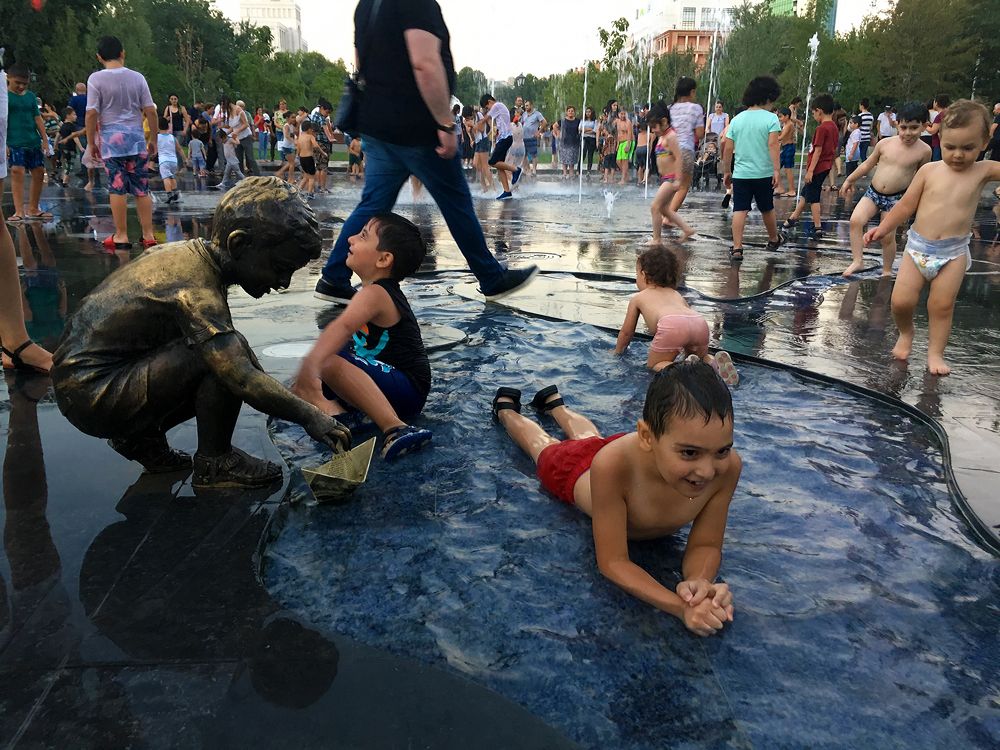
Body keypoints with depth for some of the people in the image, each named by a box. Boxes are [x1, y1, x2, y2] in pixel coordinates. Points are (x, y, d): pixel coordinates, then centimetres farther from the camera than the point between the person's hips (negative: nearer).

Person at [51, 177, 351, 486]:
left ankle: (142, 436, 14)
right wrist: (308, 415, -24)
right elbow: (243, 380, -32)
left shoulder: (193, 253, 2)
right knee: (229, 354, -23)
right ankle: (214, 463, -5)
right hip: (94, 396, -9)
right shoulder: (195, 289, -26)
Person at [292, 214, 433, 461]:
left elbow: (342, 327, -38)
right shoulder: (384, 291, 13)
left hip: (407, 391, -10)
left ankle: (394, 426, -35)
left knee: (330, 362, -34)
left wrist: (311, 364, -54)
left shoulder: (374, 294, -18)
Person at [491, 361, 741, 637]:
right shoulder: (613, 462, -51)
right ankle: (506, 407, 62)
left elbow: (706, 546, -30)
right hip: (576, 470, -3)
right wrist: (682, 607, -55)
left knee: (588, 437, 37)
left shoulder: (728, 466, -43)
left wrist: (699, 583, -52)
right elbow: (612, 562, -42)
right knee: (544, 446, 32)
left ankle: (553, 401, 67)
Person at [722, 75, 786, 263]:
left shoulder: (737, 119, 5)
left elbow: (727, 148, 5)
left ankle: (737, 248, -9)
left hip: (740, 173, 2)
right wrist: (777, 171, -15)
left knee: (739, 211, -1)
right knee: (767, 209, 16)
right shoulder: (771, 118, -6)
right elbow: (773, 145, -15)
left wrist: (726, 171, 13)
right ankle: (774, 240, 36)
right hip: (764, 174, -1)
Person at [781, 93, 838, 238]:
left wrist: (810, 170, -19)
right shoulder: (834, 128, 9)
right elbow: (835, 149, 14)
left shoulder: (822, 128, -18)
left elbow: (818, 151, -21)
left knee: (813, 198, 0)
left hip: (818, 168, -9)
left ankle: (817, 228, 3)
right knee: (805, 193, 20)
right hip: (826, 166, 9)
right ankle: (794, 218, 33)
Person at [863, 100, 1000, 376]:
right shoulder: (929, 170, -2)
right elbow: (906, 205, 5)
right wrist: (884, 228, 2)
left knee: (942, 306, 3)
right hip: (918, 246, 1)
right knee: (901, 301, -3)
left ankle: (935, 352, 19)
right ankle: (905, 333, 28)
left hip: (954, 252, 0)